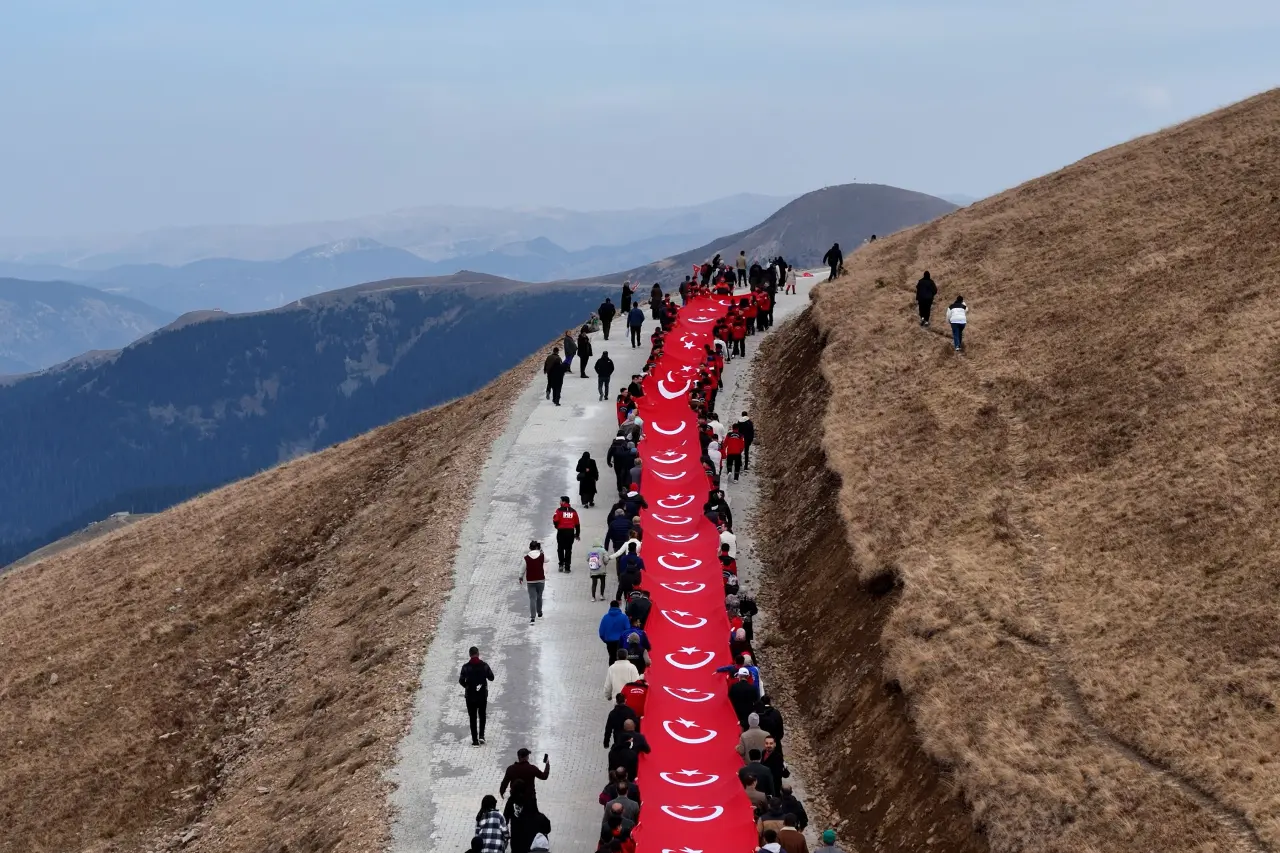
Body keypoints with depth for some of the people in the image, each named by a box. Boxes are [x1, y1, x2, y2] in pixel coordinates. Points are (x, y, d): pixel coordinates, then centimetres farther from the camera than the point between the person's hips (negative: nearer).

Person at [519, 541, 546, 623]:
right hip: (540, 579, 1)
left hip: (530, 581, -1)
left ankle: (532, 617, -12)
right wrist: (542, 551, 17)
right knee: (539, 596, 21)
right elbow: (546, 560, 14)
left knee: (532, 598, -1)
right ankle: (539, 613, 37)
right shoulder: (542, 556, -9)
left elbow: (523, 569, -2)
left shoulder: (526, 558, -12)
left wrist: (521, 578, 15)